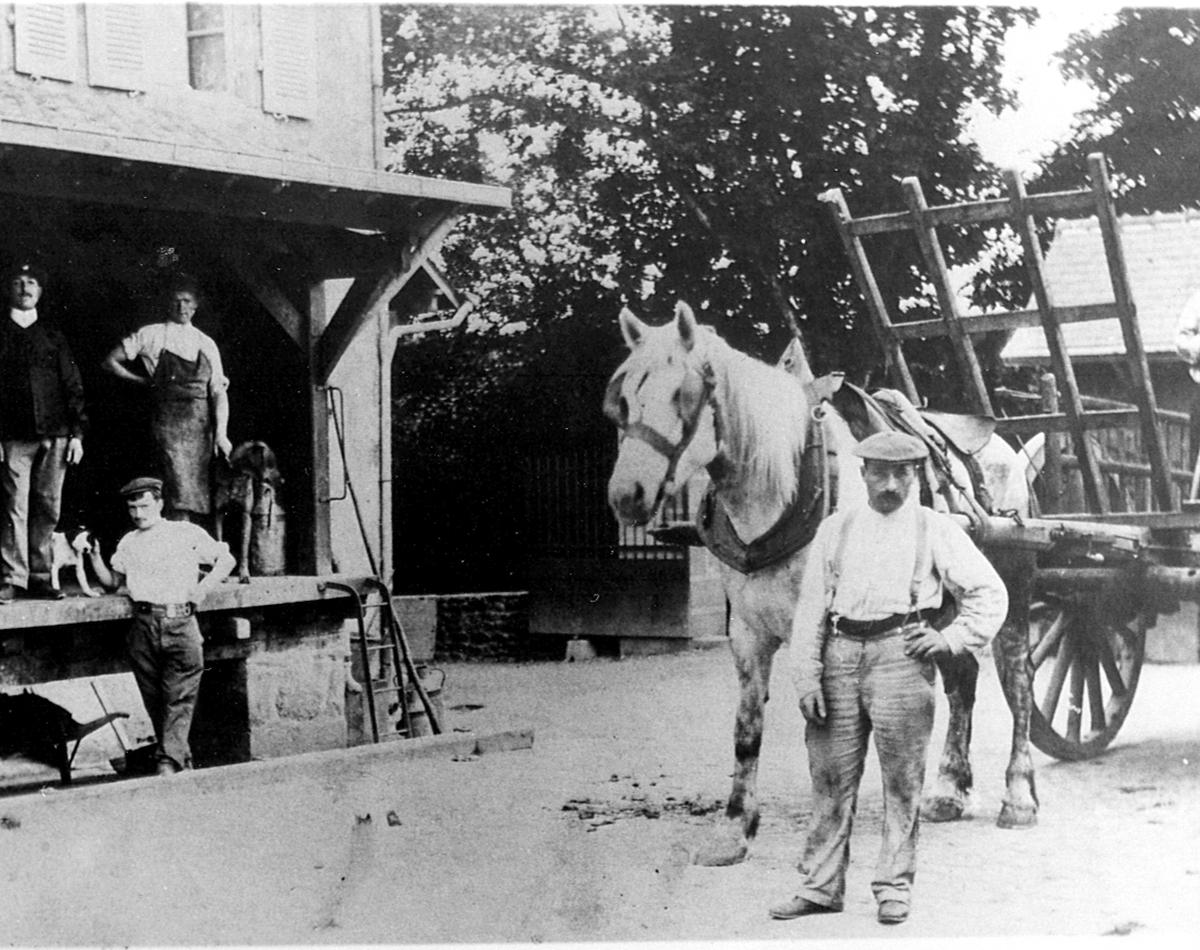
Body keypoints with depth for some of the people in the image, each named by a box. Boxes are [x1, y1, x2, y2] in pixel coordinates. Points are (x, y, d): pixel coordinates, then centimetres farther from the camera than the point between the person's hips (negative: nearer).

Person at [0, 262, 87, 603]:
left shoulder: (53, 336, 15)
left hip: (55, 435, 2)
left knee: (48, 509, 2)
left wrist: (76, 433, 3)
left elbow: (73, 386, 12)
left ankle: (41, 578, 7)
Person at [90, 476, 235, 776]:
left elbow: (226, 560, 12)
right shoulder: (128, 543, 18)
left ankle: (169, 763, -15)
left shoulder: (187, 533, 8)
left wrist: (204, 587, -2)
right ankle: (184, 761, 14)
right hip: (143, 625, 3)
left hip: (180, 623, -3)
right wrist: (93, 557, 4)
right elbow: (112, 582, 19)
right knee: (154, 700, 4)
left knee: (179, 698, -10)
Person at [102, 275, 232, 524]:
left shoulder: (206, 344, 15)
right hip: (168, 422, -3)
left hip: (201, 425, 3)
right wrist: (144, 381, 6)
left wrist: (221, 433, -3)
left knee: (200, 497, -1)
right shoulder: (152, 335, 8)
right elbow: (110, 361, 12)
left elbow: (219, 391, 9)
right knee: (179, 494, -17)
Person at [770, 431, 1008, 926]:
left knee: (902, 779, 1)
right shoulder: (835, 528, 13)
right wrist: (807, 675, 0)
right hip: (841, 654, 2)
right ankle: (821, 885, 13)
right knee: (830, 776, 5)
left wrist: (950, 639, -3)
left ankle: (894, 886, 11)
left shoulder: (935, 529, 7)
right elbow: (811, 605, 9)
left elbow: (990, 593, 9)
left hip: (900, 653, -2)